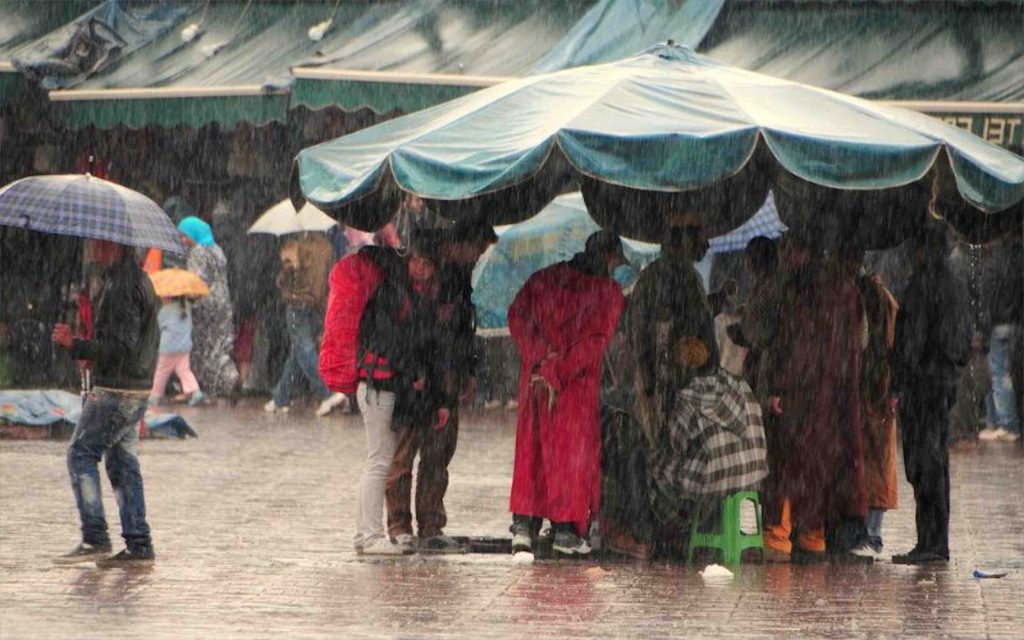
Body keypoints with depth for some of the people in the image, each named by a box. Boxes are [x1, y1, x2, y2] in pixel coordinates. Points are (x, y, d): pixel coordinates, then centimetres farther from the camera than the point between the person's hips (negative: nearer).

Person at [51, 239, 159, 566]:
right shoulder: (140, 279, 14)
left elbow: (122, 347, -23)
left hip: (116, 391, -10)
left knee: (81, 454, -4)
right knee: (123, 463, 11)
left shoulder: (121, 286, -18)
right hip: (138, 390, 10)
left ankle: (95, 539, -8)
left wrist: (75, 345, -21)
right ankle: (139, 546, 9)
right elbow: (150, 339, 21)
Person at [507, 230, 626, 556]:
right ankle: (566, 529, 4)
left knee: (531, 447, 10)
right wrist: (557, 372, -16)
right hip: (579, 382, -3)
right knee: (574, 448, 6)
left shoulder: (544, 278, 11)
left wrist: (540, 357, -9)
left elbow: (517, 315, -2)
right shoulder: (608, 291, -2)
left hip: (535, 372, 3)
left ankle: (523, 524, 1)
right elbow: (596, 340, -14)